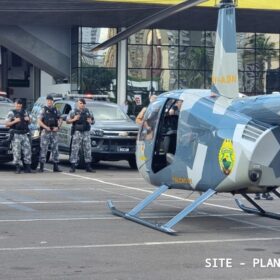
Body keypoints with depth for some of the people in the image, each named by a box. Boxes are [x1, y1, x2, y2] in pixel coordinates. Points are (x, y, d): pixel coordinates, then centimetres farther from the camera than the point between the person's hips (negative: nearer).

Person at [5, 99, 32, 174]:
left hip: (25, 134, 4)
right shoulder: (11, 113, 3)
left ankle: (27, 167, 6)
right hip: (16, 135, -4)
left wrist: (28, 119, 3)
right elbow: (7, 124, -3)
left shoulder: (24, 112, 17)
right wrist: (15, 121, -17)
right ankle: (17, 168, -3)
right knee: (17, 152, -7)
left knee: (27, 151, 0)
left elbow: (29, 122, 26)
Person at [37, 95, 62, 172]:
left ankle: (56, 167, 10)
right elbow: (39, 121, -6)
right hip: (45, 132, -4)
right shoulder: (43, 110, 0)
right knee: (44, 149, -4)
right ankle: (41, 167, -1)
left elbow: (60, 120, 14)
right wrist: (46, 127, -17)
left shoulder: (56, 110, 11)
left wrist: (58, 127, -4)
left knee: (55, 148, 5)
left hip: (54, 132, 4)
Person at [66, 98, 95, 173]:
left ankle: (88, 167, 10)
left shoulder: (87, 112, 14)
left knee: (87, 149, 3)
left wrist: (90, 121, -2)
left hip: (86, 132, 4)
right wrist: (74, 119, -16)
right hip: (77, 132, -4)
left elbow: (92, 120, 21)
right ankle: (73, 167, -5)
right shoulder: (73, 112, 4)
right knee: (75, 149, -7)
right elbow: (67, 121, 1)